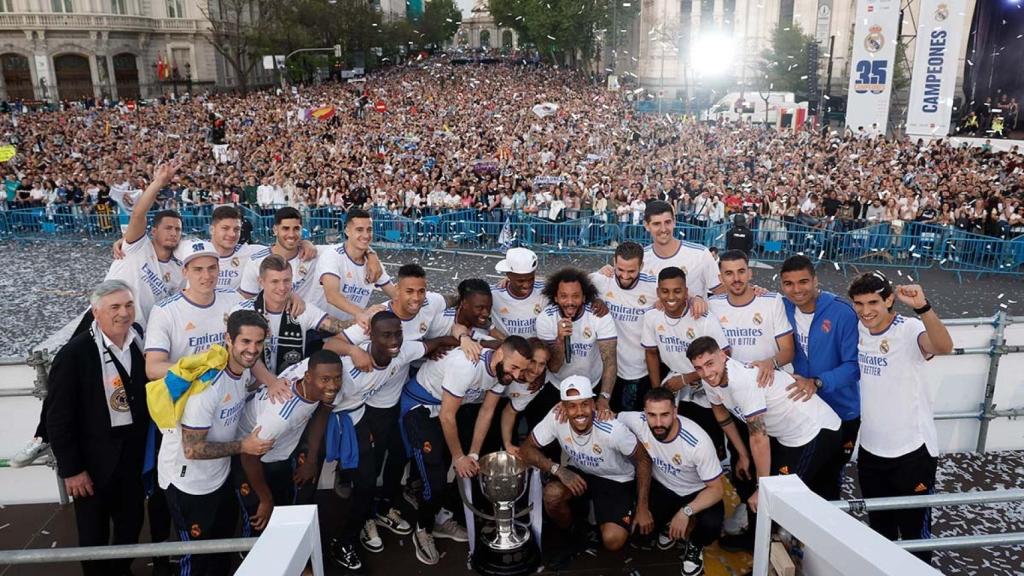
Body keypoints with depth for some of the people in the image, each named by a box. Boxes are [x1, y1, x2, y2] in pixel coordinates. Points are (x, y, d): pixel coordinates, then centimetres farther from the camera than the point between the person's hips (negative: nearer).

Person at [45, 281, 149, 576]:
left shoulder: (141, 339, -8)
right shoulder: (73, 354, -19)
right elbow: (58, 419, -14)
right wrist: (71, 469, -11)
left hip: (134, 455, 4)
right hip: (93, 460, -4)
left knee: (131, 524, 21)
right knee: (94, 533, 16)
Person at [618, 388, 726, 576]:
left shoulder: (698, 441, -34)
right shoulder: (638, 421, -25)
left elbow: (717, 489, -25)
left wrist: (685, 512, -37)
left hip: (698, 492, -3)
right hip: (662, 488, 3)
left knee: (711, 525, -32)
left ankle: (695, 546, 7)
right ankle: (669, 522, 20)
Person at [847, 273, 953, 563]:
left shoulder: (910, 330, -19)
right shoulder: (857, 329, -2)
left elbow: (944, 346, -39)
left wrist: (923, 307, -53)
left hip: (912, 451, -6)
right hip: (870, 449, 6)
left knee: (915, 529, 8)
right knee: (879, 526, 23)